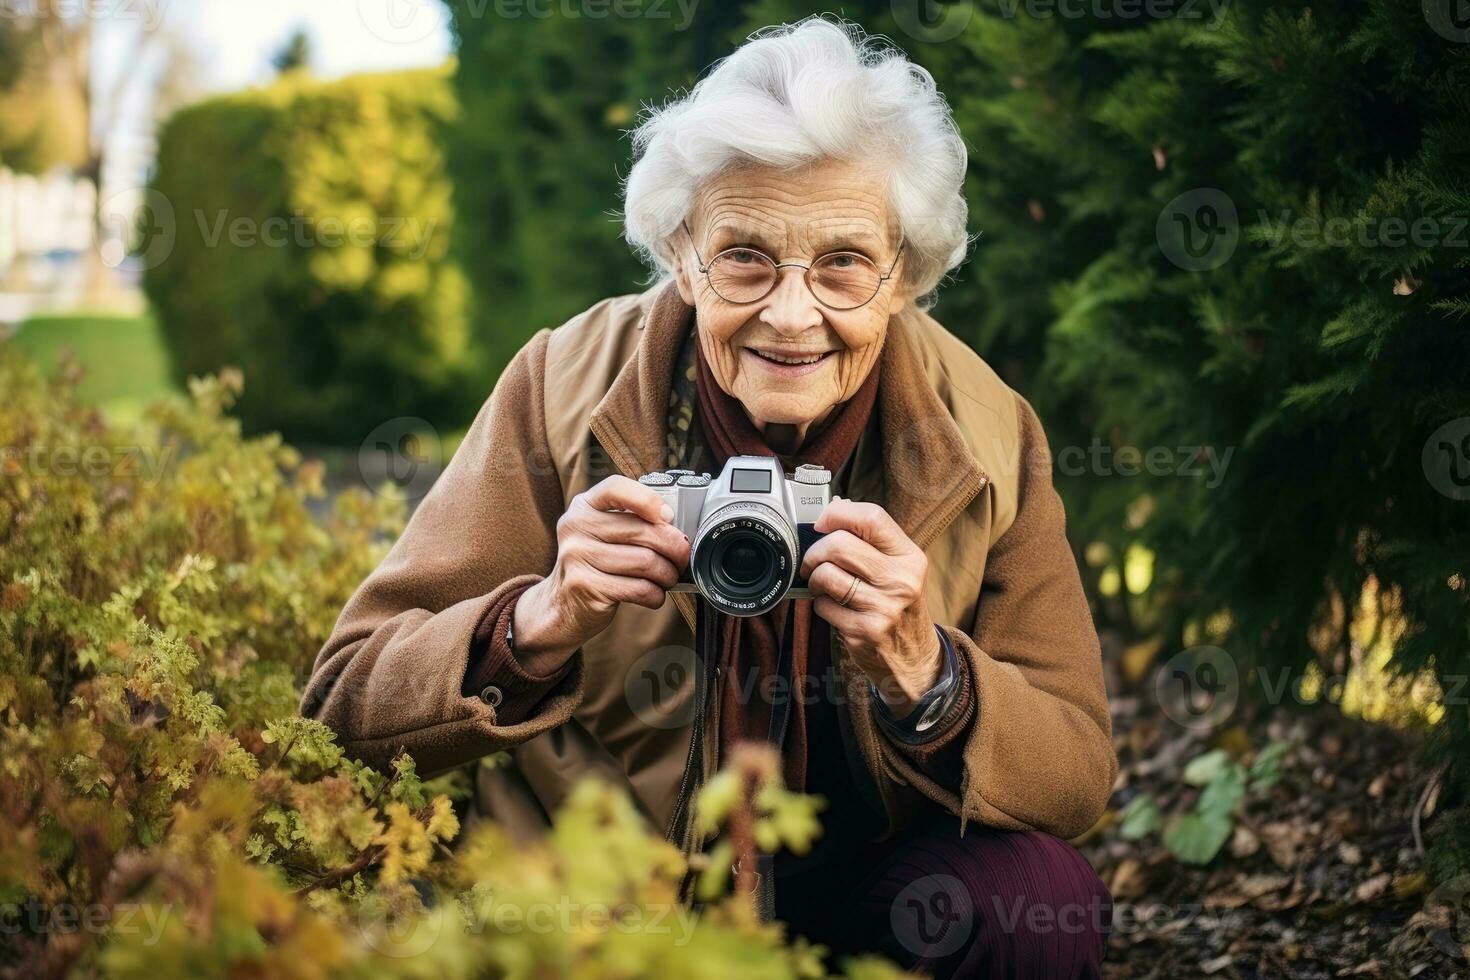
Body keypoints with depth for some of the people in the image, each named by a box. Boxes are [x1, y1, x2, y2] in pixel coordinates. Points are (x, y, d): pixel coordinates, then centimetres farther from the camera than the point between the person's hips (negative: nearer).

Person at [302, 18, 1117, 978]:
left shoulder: (986, 437, -11)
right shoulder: (565, 391, -15)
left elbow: (1082, 778, -12)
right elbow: (349, 704, -14)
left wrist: (919, 671, -32)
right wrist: (544, 621, -34)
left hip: (862, 881, 0)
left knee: (1039, 901, -27)